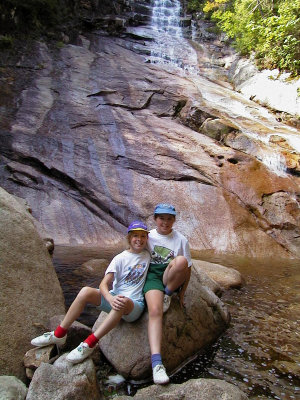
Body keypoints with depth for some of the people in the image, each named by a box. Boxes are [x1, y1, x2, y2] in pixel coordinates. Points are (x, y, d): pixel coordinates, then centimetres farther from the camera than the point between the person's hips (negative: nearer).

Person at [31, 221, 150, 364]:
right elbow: (103, 284, -11)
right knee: (86, 291, -23)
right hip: (114, 297, 2)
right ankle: (59, 335, -8)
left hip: (135, 304, -1)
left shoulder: (148, 255, 2)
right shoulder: (120, 258, -3)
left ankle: (89, 344, -28)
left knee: (123, 301, -38)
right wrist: (110, 298, -33)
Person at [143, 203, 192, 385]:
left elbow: (187, 268, 6)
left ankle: (168, 295, -12)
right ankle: (156, 362, -30)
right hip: (152, 276, 0)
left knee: (181, 261, -34)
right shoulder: (148, 237, 6)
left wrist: (182, 293, 1)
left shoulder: (181, 240, 3)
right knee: (155, 310, -29)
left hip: (171, 280, 0)